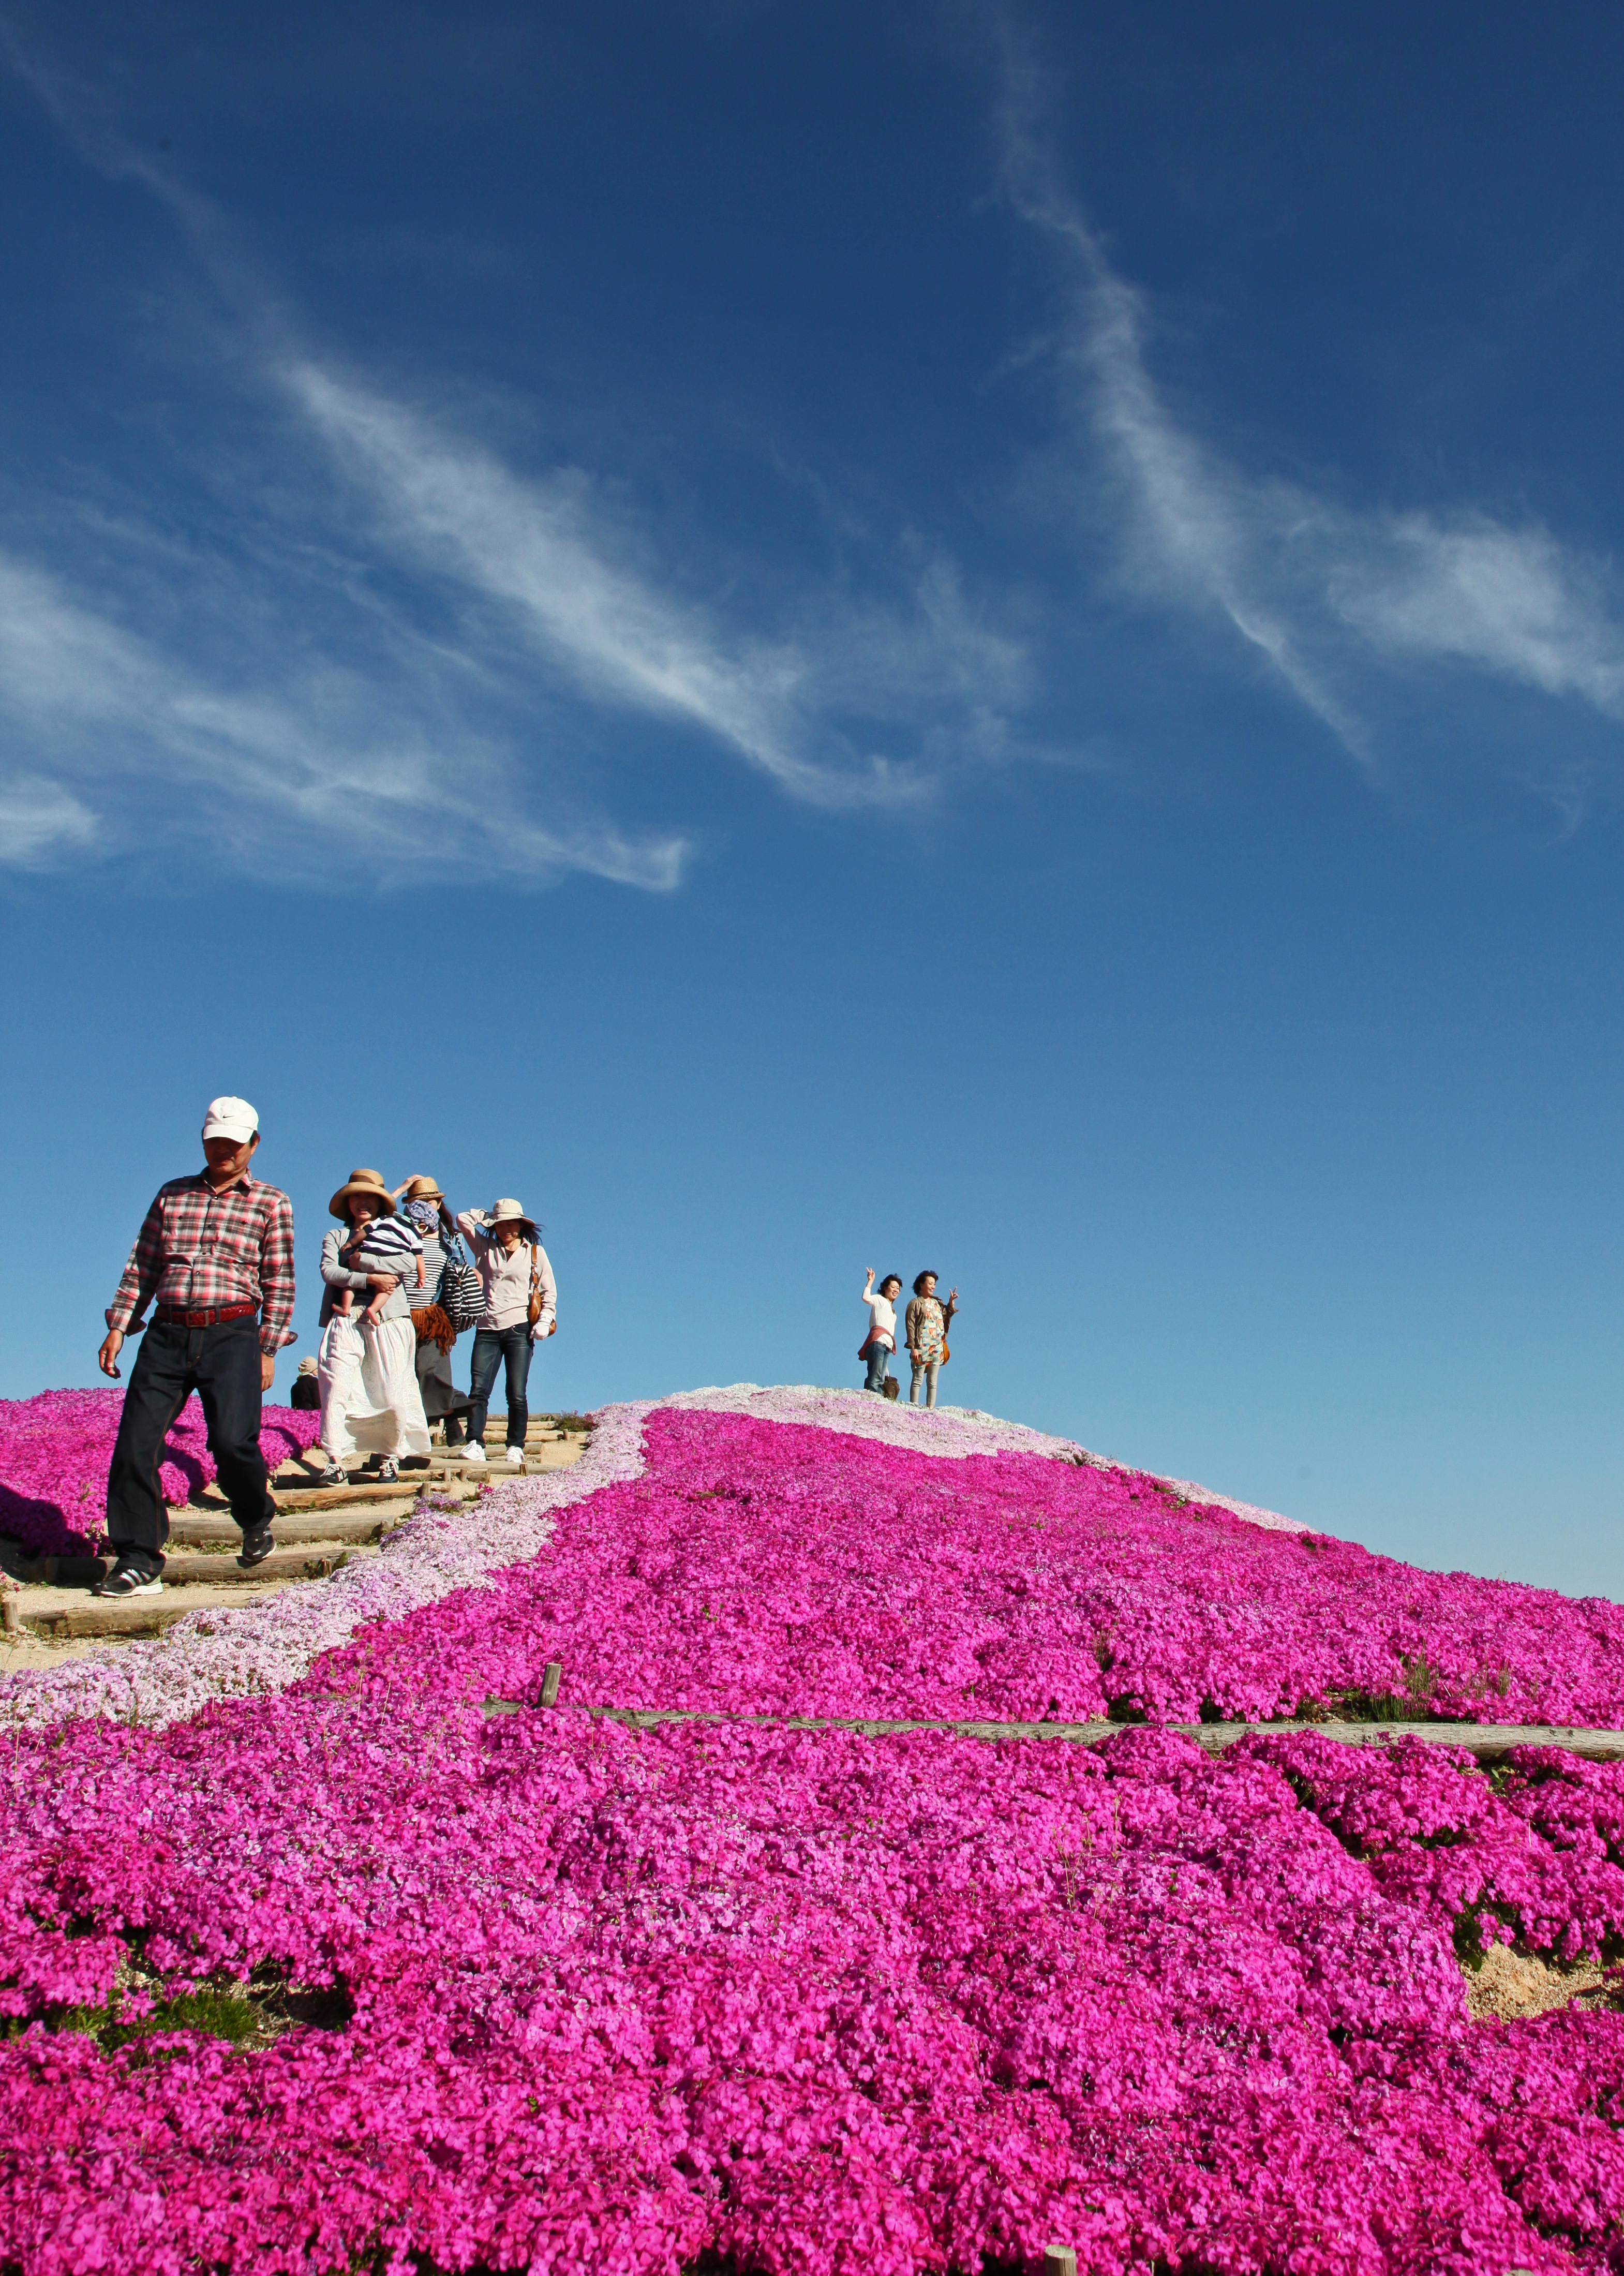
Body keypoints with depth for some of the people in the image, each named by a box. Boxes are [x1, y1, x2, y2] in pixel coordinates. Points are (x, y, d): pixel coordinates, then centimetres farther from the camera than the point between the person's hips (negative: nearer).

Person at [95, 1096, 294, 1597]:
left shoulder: (271, 1203, 8)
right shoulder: (173, 1194, 17)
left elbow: (279, 1282, 5)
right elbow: (141, 1268, 18)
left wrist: (267, 1350, -1)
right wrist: (118, 1327, 8)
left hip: (232, 1335, -3)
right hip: (166, 1335, 3)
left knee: (232, 1441, -16)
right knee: (136, 1442, -7)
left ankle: (257, 1520, 15)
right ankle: (138, 1562, 1)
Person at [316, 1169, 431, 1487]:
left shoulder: (393, 1231, 19)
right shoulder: (335, 1236, 20)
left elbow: (410, 1261, -2)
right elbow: (328, 1270, 0)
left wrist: (362, 1260, -4)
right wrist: (370, 1278, -10)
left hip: (388, 1321, 0)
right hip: (346, 1324, 0)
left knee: (392, 1394, -5)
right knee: (337, 1387, -14)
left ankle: (391, 1458, 7)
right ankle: (337, 1461, -14)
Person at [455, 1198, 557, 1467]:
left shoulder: (535, 1251, 10)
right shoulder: (485, 1247, 15)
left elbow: (549, 1291, 10)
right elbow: (463, 1219, 15)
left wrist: (545, 1319, -3)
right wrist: (488, 1215, 16)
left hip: (519, 1330, -2)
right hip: (488, 1329, 2)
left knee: (517, 1394, -5)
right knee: (479, 1390, -8)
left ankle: (516, 1448, 0)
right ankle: (475, 1445, -10)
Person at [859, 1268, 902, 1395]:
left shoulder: (891, 1307, 31)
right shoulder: (879, 1299, 8)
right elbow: (866, 1298, -14)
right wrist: (870, 1281, -12)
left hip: (887, 1346, 9)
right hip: (878, 1342, -9)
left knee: (880, 1381, 1)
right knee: (875, 1380, -19)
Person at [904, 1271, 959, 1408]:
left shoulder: (937, 1302, 16)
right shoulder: (915, 1303, -2)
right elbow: (910, 1326, -8)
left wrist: (951, 1303, 12)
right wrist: (913, 1347, -16)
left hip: (937, 1348, 6)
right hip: (922, 1347, -6)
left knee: (933, 1382, 5)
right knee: (918, 1380, -5)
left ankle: (931, 1408, 5)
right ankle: (914, 1407, -5)